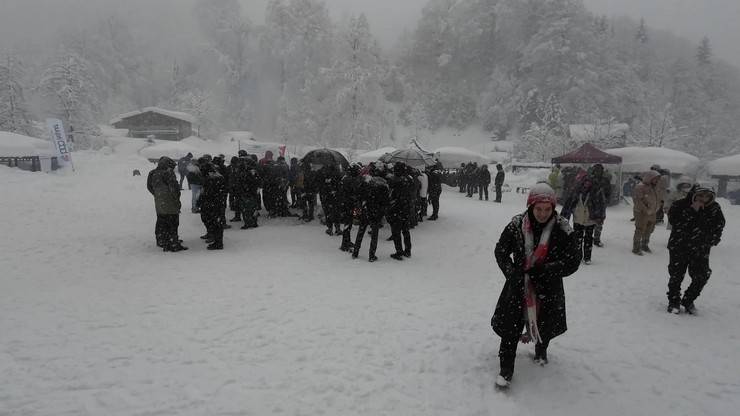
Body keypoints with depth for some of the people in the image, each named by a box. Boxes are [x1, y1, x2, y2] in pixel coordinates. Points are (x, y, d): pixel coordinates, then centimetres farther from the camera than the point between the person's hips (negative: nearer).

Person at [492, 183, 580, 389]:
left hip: (548, 287, 1)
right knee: (510, 325, -2)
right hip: (519, 283, -1)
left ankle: (541, 349, 55)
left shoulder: (562, 228, -15)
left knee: (545, 324, 21)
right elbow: (501, 250, -3)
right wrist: (512, 273, -16)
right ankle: (506, 368, 15)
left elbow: (573, 261, -13)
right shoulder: (517, 225, -13)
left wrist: (544, 270, -23)